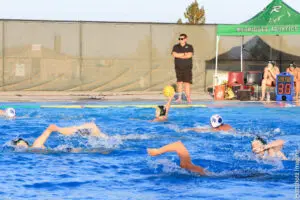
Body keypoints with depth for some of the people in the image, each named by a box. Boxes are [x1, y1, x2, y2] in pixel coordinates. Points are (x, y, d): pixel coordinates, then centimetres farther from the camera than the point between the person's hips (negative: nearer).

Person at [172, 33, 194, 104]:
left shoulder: (189, 47, 4)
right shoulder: (176, 47, 9)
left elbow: (189, 55, -12)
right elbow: (174, 54, -8)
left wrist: (179, 55, -6)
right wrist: (184, 54, -7)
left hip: (187, 68, -2)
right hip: (178, 68, 2)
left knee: (187, 83, -8)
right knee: (179, 82, 2)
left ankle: (188, 98, -9)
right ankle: (179, 98, 6)